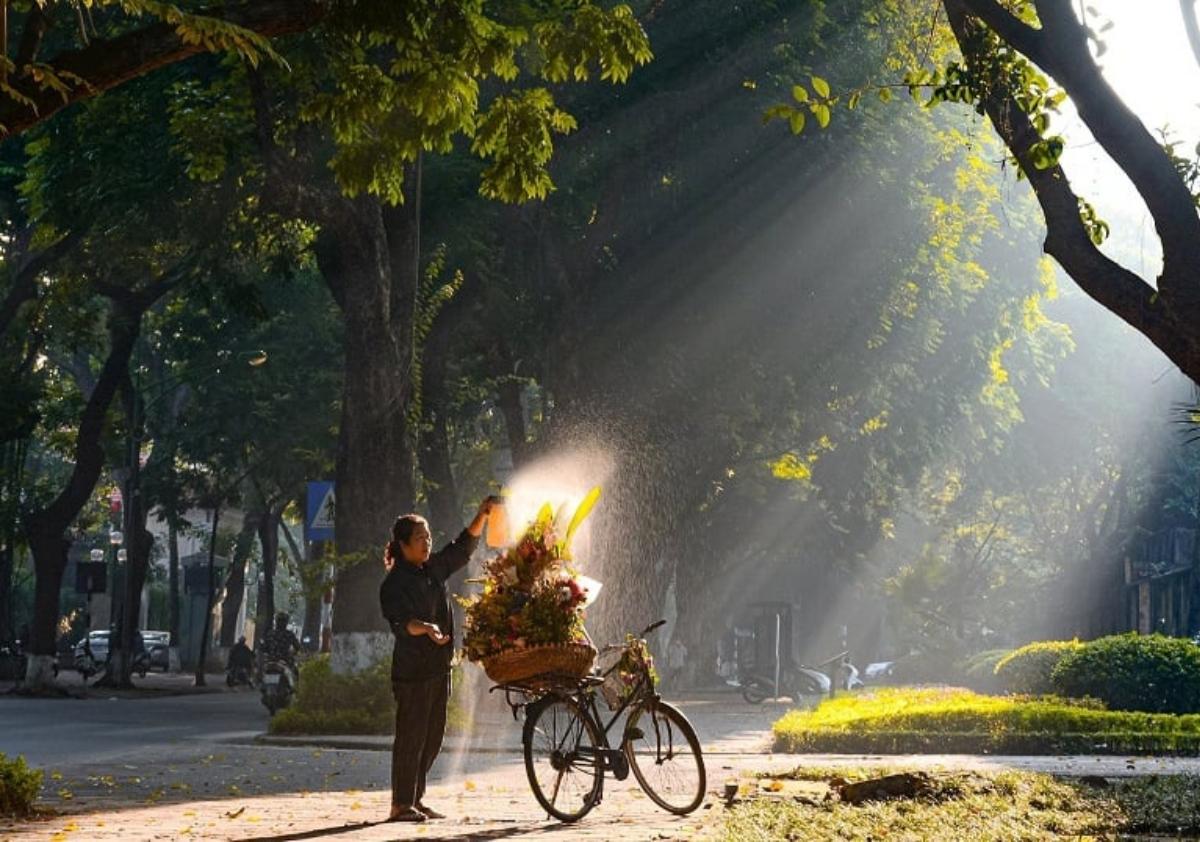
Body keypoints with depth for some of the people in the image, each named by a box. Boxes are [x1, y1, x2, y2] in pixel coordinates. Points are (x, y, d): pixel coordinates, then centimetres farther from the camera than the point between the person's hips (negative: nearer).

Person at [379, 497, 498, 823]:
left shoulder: (433, 569, 12)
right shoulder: (394, 583, -11)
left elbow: (463, 548, 23)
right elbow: (399, 621, -24)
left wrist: (481, 516, 13)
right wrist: (425, 628, -42)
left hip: (438, 666, 8)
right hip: (412, 670, -8)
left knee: (432, 737, 11)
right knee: (411, 736, -7)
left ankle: (416, 799, 19)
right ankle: (401, 804, -3)